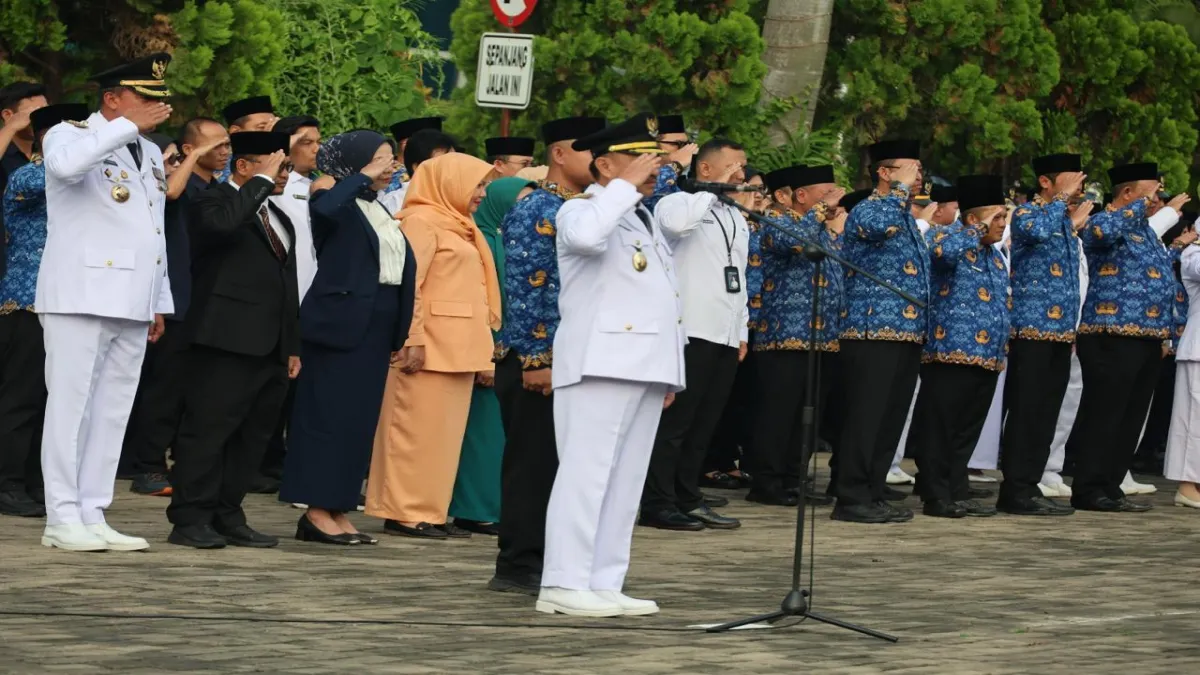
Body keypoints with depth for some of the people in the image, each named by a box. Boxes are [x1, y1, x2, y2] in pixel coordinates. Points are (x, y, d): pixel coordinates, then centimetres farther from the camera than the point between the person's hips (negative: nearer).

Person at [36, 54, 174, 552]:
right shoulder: (72, 136, -3)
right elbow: (65, 163, -29)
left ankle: (92, 516, 8)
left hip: (132, 305, 7)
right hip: (81, 298, -7)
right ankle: (62, 519, -4)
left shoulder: (150, 154, 20)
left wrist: (161, 302, 20)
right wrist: (129, 126, -20)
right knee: (70, 405, -6)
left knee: (112, 412, 6)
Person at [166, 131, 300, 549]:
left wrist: (293, 347, 20)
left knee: (251, 437, 8)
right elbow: (223, 224, -29)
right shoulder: (212, 203, -3)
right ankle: (189, 520, -5)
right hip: (227, 344, -8)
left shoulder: (278, 219, 23)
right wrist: (262, 182, -18)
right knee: (208, 430, -7)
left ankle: (227, 518, 14)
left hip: (271, 350, 8)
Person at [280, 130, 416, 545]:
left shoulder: (378, 210, 19)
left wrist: (397, 335, 14)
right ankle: (318, 511, -5)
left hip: (376, 327, 8)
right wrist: (363, 177, -18)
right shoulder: (339, 203, -5)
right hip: (339, 322, -8)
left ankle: (336, 510, 10)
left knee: (360, 419, 7)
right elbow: (325, 206, -31)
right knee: (330, 414, -7)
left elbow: (404, 267, 19)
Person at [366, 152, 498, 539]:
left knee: (446, 432, 8)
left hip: (458, 347, 9)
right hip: (431, 346, -9)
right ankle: (407, 513, -5)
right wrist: (414, 340, -21)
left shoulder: (459, 226, 20)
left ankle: (432, 511, 11)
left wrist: (481, 349, 15)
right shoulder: (422, 221, -7)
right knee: (420, 429, -7)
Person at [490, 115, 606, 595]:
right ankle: (518, 568, 0)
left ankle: (550, 561, 16)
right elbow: (523, 290, -16)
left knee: (561, 463, 10)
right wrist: (536, 360, -19)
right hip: (536, 360, -8)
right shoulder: (536, 212, -11)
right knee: (532, 463, -5)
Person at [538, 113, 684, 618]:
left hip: (647, 364, 9)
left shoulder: (645, 220, 23)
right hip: (600, 363, -9)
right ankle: (564, 585, -11)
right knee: (586, 472, -11)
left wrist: (671, 371, 21)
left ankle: (604, 584, 8)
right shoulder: (582, 211, -4)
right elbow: (586, 236, -31)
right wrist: (626, 185, -18)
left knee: (626, 479, 6)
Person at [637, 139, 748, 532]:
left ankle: (688, 500, 15)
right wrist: (715, 190, -17)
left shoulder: (737, 219, 23)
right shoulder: (680, 203, -4)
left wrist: (742, 329, 21)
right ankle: (658, 505, -5)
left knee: (703, 425, 10)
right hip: (691, 333, -8)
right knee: (675, 421, -7)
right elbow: (675, 222, -29)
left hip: (727, 337, 8)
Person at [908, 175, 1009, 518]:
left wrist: (1002, 346, 21)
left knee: (967, 430, 11)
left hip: (987, 357, 8)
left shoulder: (994, 255, 20)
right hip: (952, 351, -8)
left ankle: (958, 493, 17)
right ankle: (936, 496, 0)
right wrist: (980, 227, -18)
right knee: (940, 427, -3)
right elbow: (944, 251, -30)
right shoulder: (946, 235, -5)